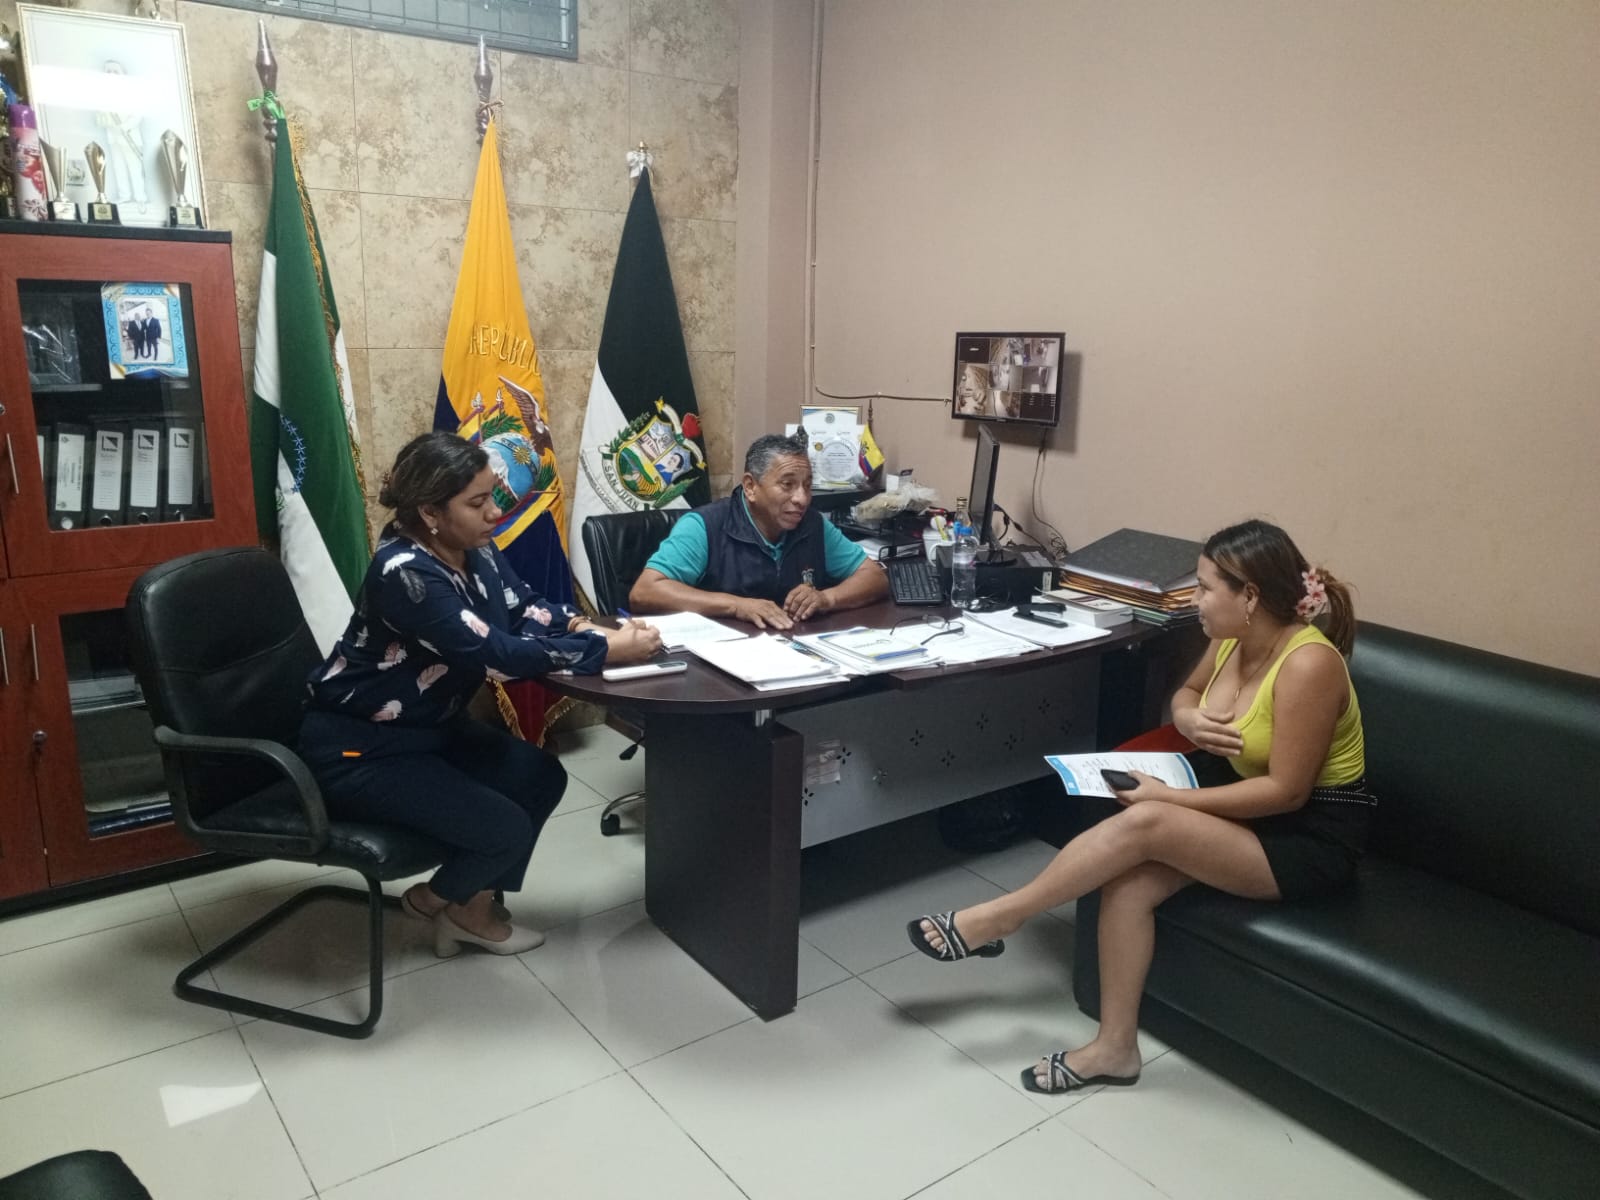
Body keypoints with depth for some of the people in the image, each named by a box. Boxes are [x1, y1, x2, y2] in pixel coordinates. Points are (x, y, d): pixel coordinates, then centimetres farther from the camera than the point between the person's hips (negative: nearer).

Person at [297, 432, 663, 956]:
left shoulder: (474, 549, -5)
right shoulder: (404, 573, -31)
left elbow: (524, 609, 2)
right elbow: (497, 654, -34)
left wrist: (586, 627, -20)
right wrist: (606, 651, -30)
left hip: (430, 725, 9)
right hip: (358, 750, -9)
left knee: (542, 778, 2)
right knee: (505, 829, -14)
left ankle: (474, 903, 18)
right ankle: (435, 898, 18)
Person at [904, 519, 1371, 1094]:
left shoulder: (1308, 663, -26)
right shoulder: (1234, 638, -2)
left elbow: (1286, 790, -25)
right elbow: (1187, 692, 18)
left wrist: (1167, 797, -23)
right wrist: (1188, 719, -8)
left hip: (1310, 835, -7)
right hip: (1244, 804, 7)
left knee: (1144, 821, -27)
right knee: (1130, 879, -17)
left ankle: (997, 917, -13)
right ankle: (1115, 1046, -6)